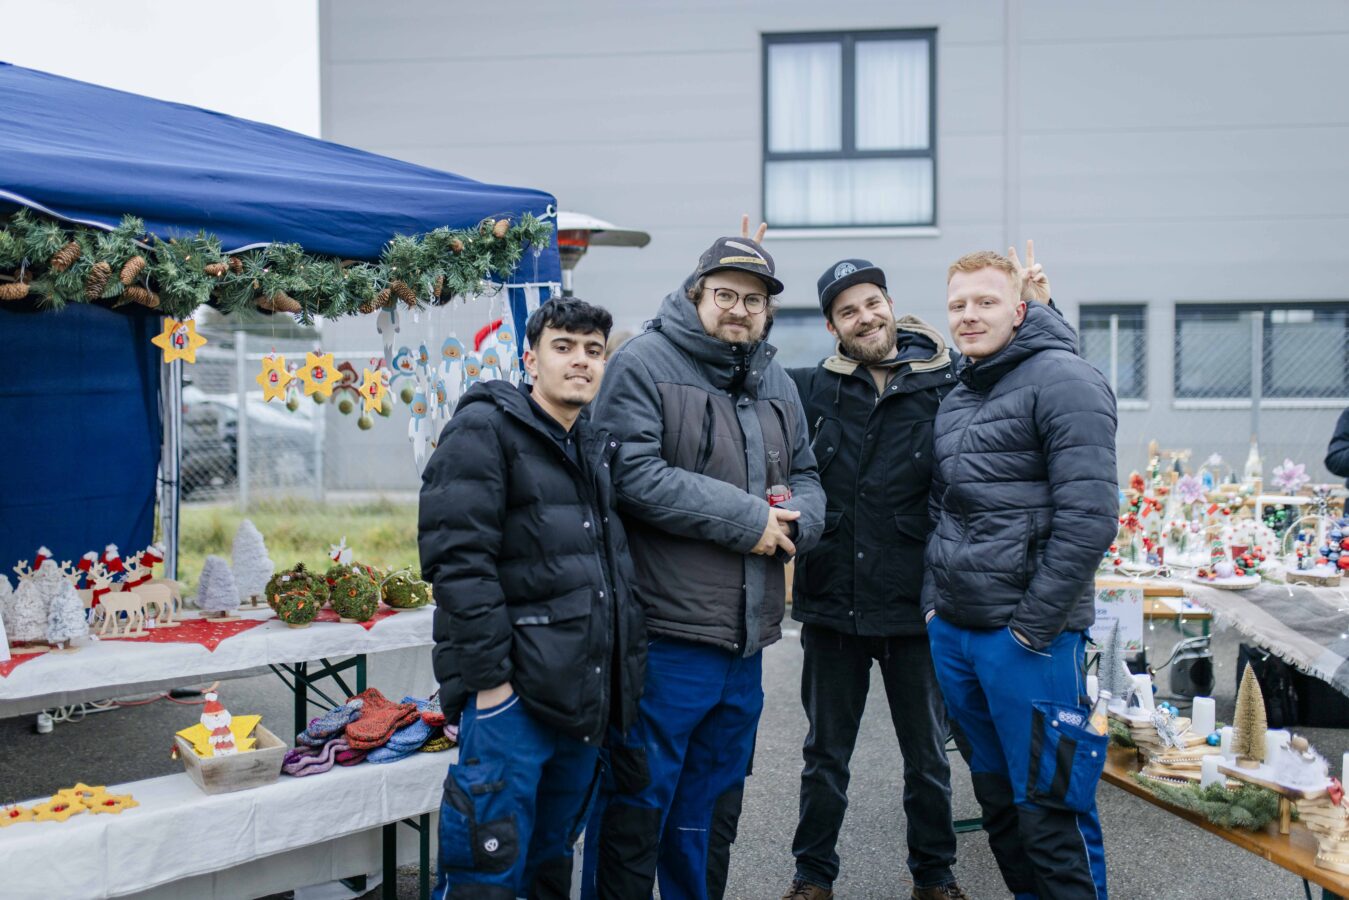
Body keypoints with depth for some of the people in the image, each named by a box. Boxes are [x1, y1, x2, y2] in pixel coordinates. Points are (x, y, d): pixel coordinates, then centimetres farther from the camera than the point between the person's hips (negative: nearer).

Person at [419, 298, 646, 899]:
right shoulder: (485, 430, -7)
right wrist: (489, 679, -19)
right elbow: (459, 560, -16)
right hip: (511, 693, -7)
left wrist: (625, 666, 13)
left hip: (584, 697, 8)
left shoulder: (600, 450, 17)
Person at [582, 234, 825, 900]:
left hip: (745, 642, 7)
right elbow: (633, 472, -20)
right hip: (664, 637, -7)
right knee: (636, 807, 3)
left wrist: (796, 517, -5)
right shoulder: (644, 362, -8)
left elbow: (806, 478, 20)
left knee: (713, 808, 20)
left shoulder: (778, 386, 16)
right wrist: (746, 518, -17)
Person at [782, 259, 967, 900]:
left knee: (928, 756, 16)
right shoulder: (812, 389, 1)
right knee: (825, 755, 16)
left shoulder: (946, 389, -3)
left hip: (915, 607, 0)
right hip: (831, 605, 1)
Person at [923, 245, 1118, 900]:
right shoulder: (956, 397, 14)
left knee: (1050, 811, 0)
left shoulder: (1062, 380, -10)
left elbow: (1089, 517, -18)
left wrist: (1032, 626, -17)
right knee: (995, 795, 18)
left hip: (1031, 638, -8)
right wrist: (934, 600, 12)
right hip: (953, 633, 8)